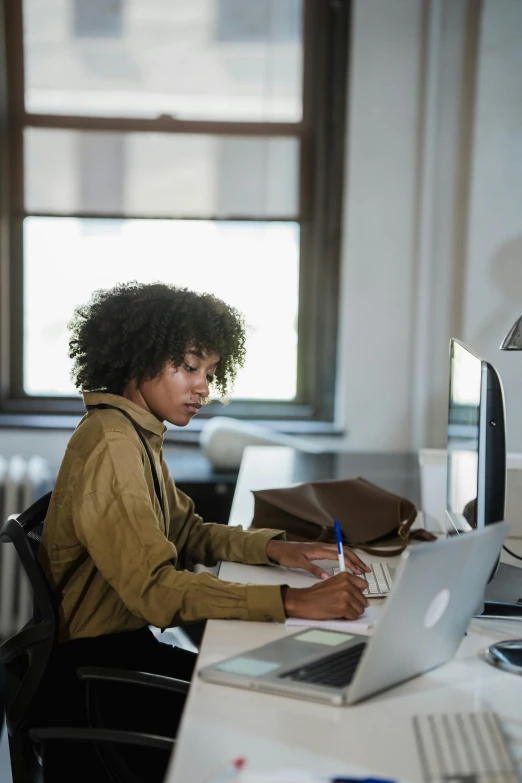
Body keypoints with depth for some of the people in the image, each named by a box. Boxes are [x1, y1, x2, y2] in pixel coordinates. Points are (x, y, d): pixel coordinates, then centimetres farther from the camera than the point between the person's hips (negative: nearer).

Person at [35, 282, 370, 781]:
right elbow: (155, 589, -31)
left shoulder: (139, 435, 11)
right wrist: (293, 602, -36)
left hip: (124, 644, 9)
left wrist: (273, 547, 0)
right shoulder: (110, 446, -22)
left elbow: (186, 533, 18)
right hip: (93, 670, -9)